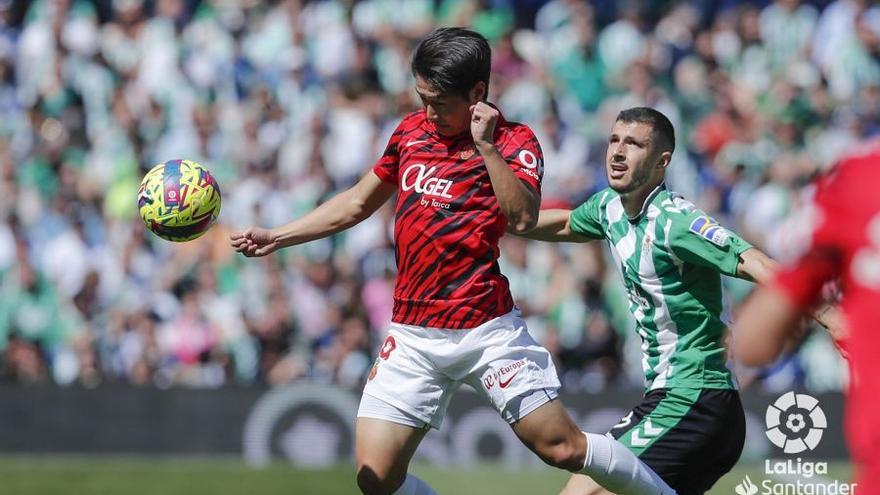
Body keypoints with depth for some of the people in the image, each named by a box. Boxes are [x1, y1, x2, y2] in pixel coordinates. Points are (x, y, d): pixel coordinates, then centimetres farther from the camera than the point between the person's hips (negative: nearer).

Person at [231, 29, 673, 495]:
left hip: (486, 329, -5)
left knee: (563, 448, -6)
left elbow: (523, 218, -20)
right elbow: (358, 203, 22)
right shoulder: (412, 130, 12)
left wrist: (486, 146, -23)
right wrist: (276, 237, 17)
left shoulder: (513, 142, -3)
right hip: (413, 334, 5)